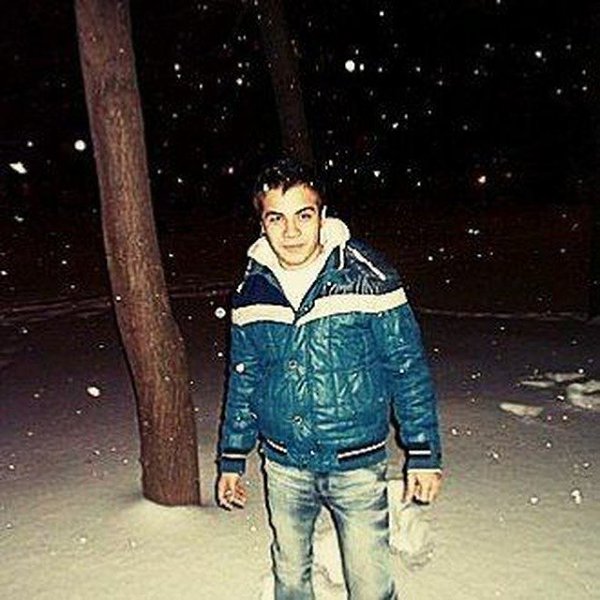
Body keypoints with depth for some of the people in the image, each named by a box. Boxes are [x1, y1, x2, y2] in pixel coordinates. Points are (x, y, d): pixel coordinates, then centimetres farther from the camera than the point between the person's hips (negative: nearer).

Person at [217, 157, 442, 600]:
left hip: (357, 465, -3)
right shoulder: (252, 291, -3)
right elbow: (243, 381, 8)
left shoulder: (368, 278, -14)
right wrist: (232, 458, 11)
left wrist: (424, 453, -7)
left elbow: (409, 368, -7)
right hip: (283, 467, 4)